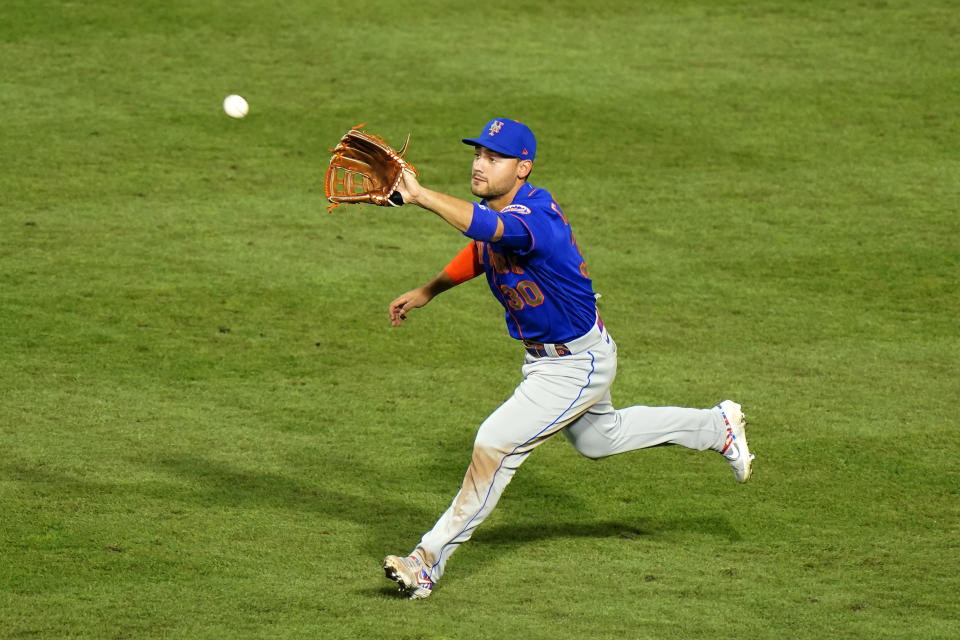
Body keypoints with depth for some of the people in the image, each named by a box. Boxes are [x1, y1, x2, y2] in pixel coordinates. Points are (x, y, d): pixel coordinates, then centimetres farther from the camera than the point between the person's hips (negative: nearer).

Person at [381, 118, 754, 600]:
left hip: (579, 365, -10)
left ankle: (429, 562, -10)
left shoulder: (536, 217, -34)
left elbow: (488, 229, -56)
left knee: (495, 443, -17)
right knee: (597, 438, 29)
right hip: (543, 357, 10)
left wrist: (420, 196, -66)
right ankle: (716, 426, 46)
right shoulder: (494, 211, -5)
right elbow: (478, 253, 18)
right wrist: (425, 293, 20)